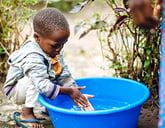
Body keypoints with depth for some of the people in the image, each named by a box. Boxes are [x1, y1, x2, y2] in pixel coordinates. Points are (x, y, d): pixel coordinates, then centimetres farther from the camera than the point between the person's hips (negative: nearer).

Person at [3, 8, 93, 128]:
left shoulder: (55, 51, -11)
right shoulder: (33, 58, -38)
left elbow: (64, 73, -10)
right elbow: (44, 85, -40)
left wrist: (75, 91, -22)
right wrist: (69, 91, -32)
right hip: (16, 90, -8)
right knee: (36, 78, -36)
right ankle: (26, 114, -21)